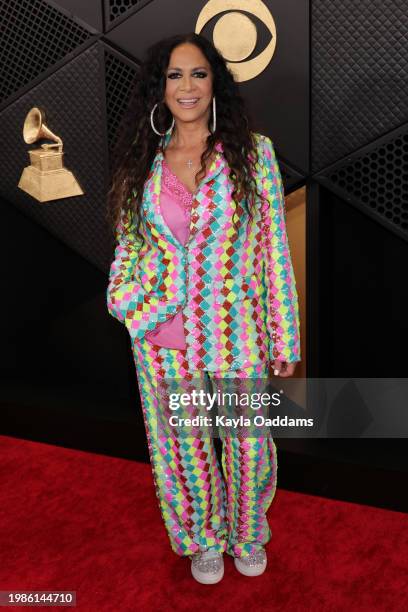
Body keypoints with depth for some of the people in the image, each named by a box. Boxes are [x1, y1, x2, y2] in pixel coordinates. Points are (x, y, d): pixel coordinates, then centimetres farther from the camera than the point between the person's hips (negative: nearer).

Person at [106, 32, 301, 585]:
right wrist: (136, 308, -6)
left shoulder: (253, 151, -4)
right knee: (184, 450, 14)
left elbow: (275, 247, -4)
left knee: (250, 445, 12)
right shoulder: (143, 164, 3)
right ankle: (203, 540, 41)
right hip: (164, 337, 2)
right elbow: (128, 247, 10)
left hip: (238, 331, -1)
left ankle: (247, 536, 42)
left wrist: (285, 338, -4)